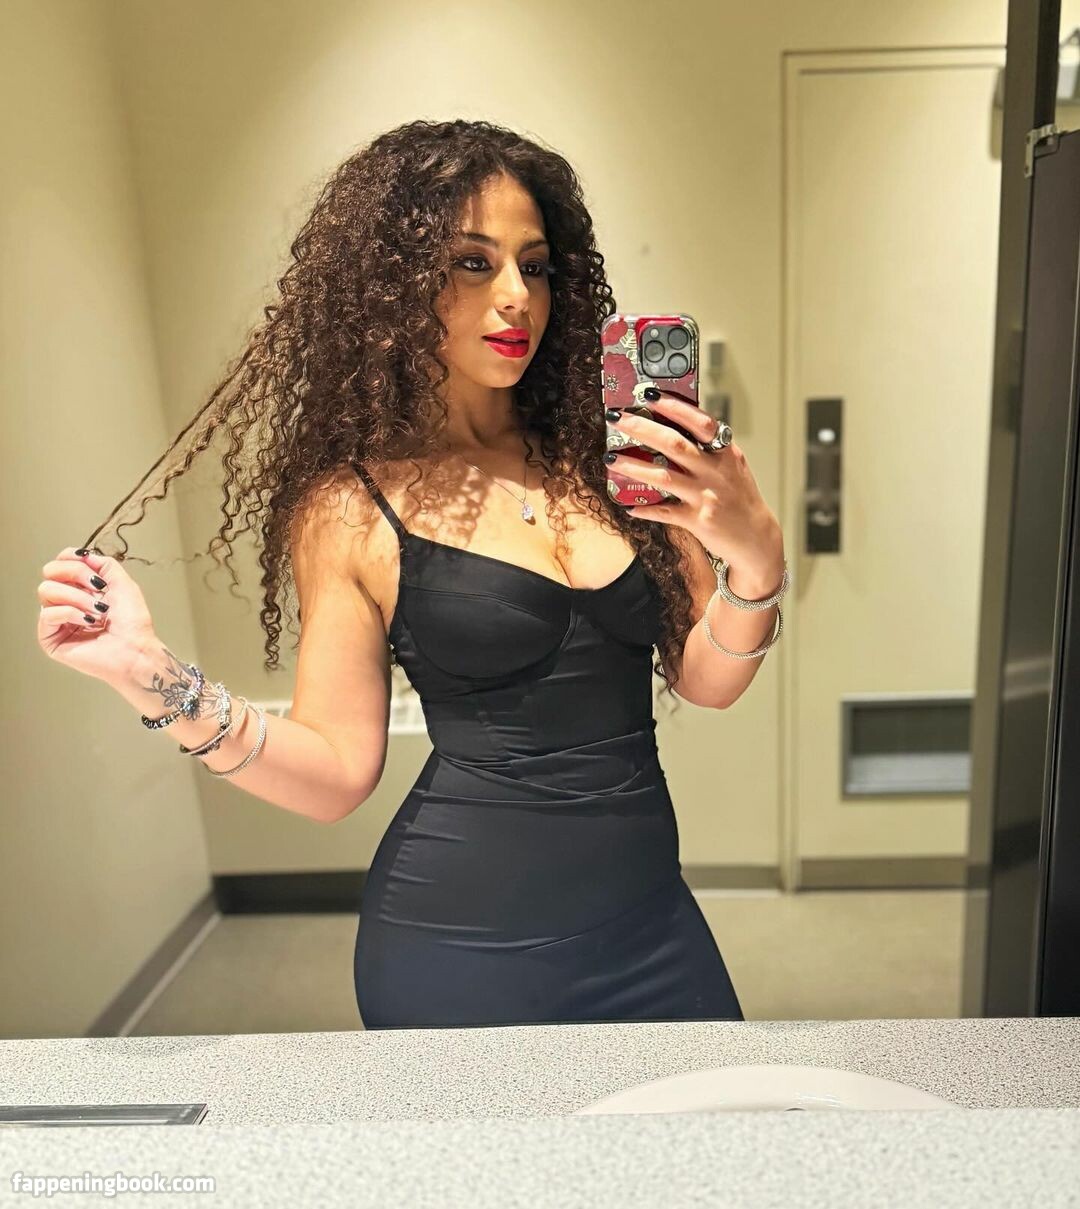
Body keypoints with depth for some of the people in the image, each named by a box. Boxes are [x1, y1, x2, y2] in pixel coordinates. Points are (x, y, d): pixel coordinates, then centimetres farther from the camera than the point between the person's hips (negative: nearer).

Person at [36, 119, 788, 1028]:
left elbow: (705, 680, 1)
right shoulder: (351, 508, -8)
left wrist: (756, 557, -18)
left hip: (650, 920, 4)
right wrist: (152, 675, -18)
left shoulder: (605, 453, -2)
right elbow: (338, 773, -7)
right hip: (461, 950, -3)